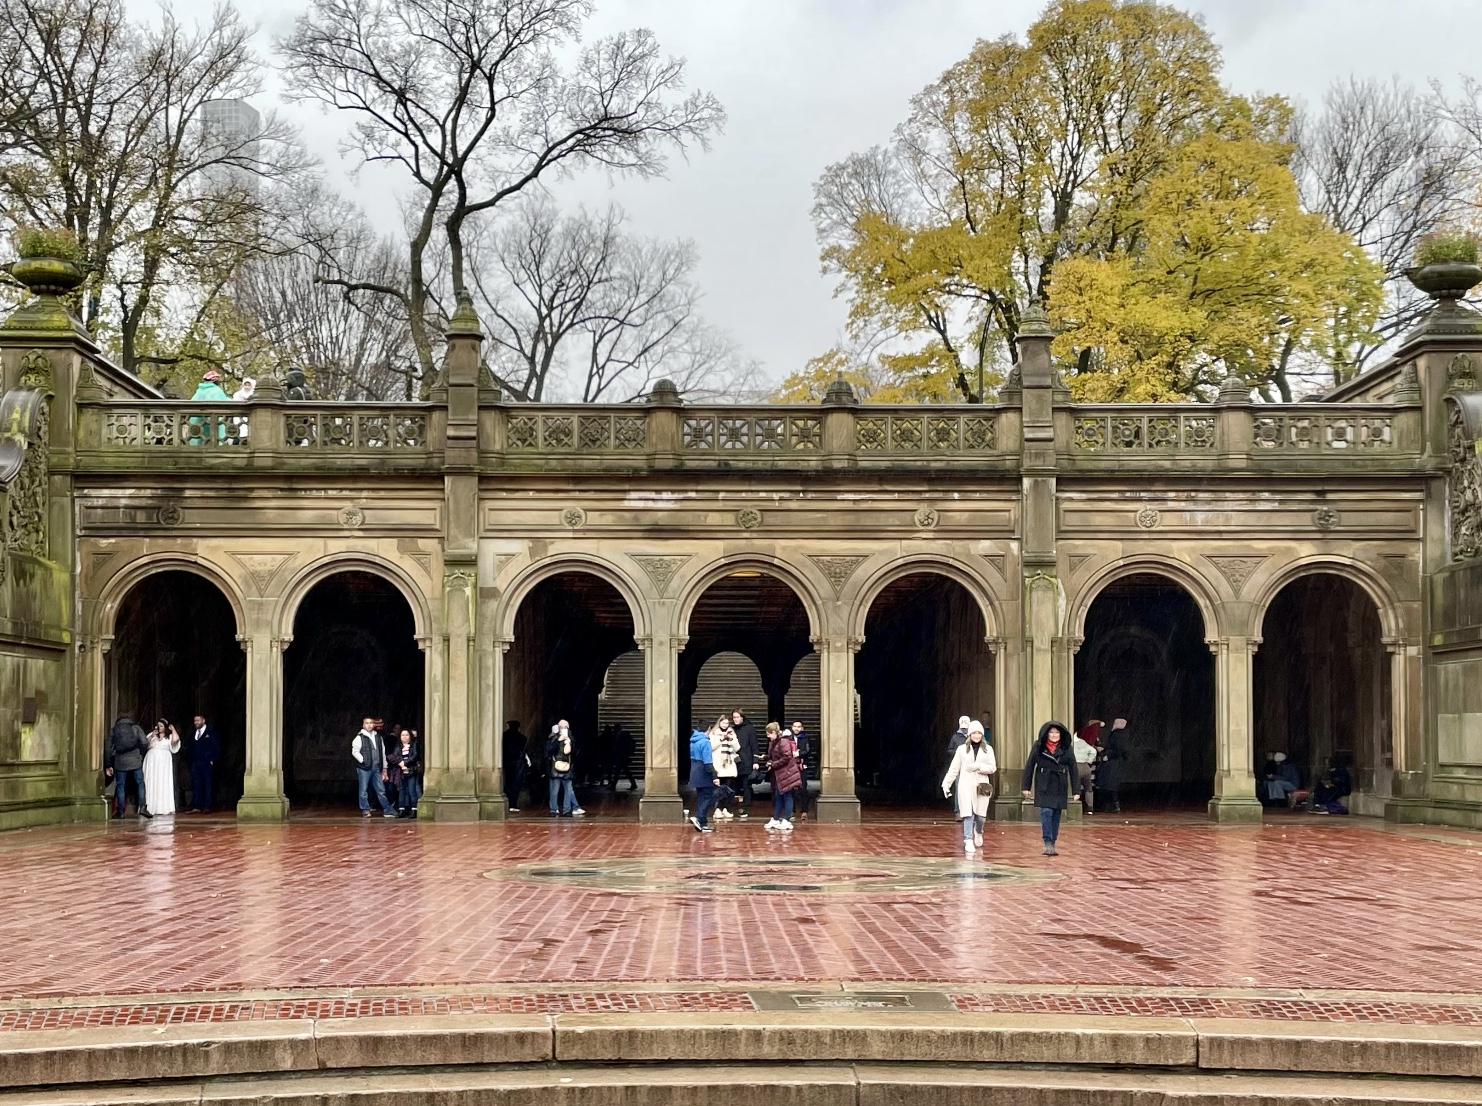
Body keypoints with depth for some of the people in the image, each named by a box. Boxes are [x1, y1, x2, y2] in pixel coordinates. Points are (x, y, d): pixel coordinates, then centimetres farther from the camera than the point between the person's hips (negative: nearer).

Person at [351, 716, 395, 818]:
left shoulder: (378, 737, 14)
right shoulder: (359, 737, -3)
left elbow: (383, 753, 16)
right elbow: (355, 752, -10)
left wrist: (384, 768, 14)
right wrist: (363, 761, -14)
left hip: (376, 768, 5)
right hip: (364, 768, -5)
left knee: (381, 790, 6)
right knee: (363, 790, 1)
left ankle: (387, 810, 9)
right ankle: (365, 810, 8)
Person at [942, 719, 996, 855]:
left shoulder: (988, 749, 6)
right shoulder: (962, 749, 3)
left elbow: (993, 768, 2)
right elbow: (953, 769, 3)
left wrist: (979, 766, -14)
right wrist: (946, 783, -3)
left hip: (982, 786, 1)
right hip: (966, 786, -1)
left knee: (980, 815, 4)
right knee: (968, 814, -9)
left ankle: (978, 833, 35)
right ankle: (968, 841, -7)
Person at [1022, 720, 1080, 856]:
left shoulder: (1066, 748, 0)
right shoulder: (1039, 747, -3)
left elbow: (1073, 769, 1)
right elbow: (1030, 765, 1)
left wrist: (1076, 791, -2)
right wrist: (1026, 787, -1)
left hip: (1060, 786, 2)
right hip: (1044, 785, -2)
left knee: (1056, 815, 6)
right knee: (1046, 812, -13)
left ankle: (1053, 844, 15)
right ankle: (1047, 844, -14)